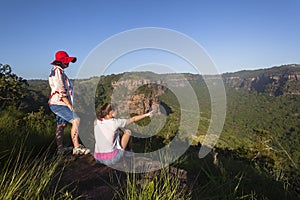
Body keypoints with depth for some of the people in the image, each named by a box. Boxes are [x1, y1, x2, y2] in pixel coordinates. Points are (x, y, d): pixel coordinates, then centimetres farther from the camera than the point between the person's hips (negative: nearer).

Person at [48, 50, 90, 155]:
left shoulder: (59, 71, 19)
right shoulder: (58, 70, -12)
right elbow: (61, 91, -20)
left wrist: (69, 104, 18)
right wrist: (69, 105, -18)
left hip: (60, 104, 11)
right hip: (58, 103, -11)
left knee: (61, 126, 14)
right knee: (76, 120, -18)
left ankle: (60, 148, 23)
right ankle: (76, 147, -18)